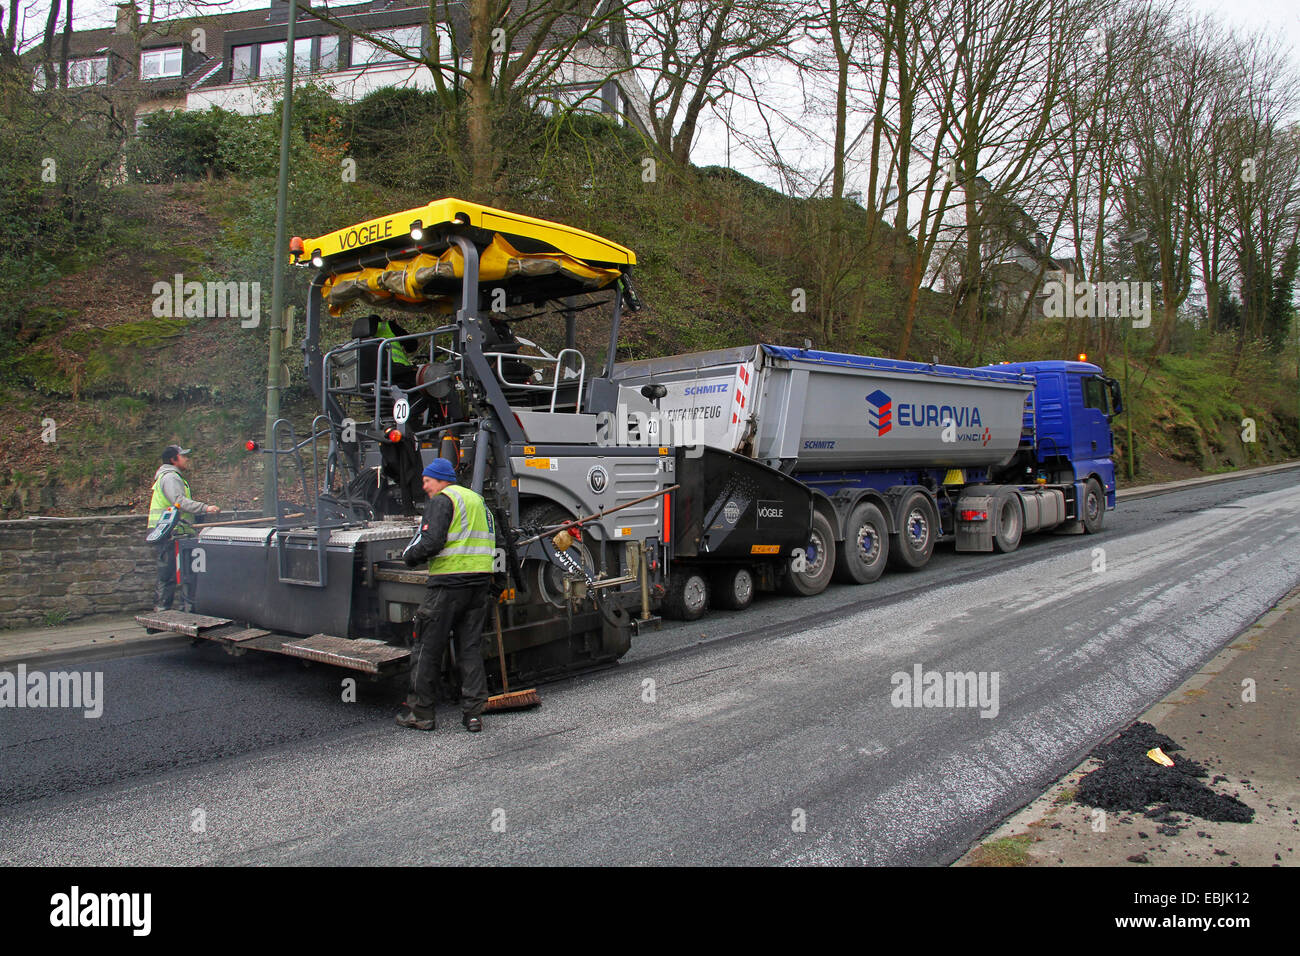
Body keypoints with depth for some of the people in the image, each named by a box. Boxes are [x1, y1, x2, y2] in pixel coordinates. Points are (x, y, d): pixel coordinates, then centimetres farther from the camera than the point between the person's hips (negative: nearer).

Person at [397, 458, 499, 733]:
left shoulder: (442, 500, -5)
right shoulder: (478, 500, 20)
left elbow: (431, 542, -16)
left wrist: (409, 555, 2)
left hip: (448, 581, -7)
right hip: (480, 581, 7)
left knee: (428, 648, 4)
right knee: (471, 649, 10)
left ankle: (420, 713, 12)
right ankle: (473, 713, 8)